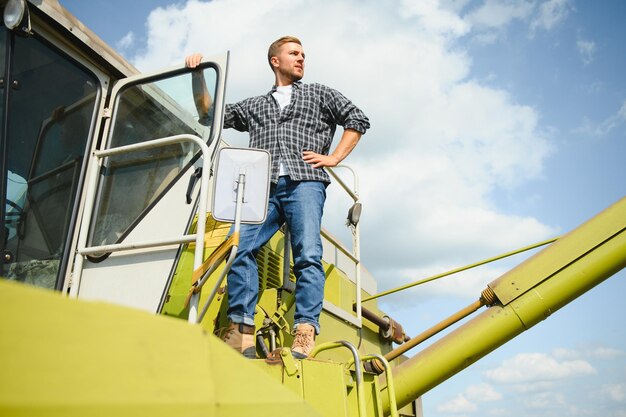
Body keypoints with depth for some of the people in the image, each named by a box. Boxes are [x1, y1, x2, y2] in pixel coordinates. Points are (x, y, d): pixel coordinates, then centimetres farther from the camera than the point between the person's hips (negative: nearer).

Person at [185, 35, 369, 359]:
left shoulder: (319, 94, 26)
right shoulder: (254, 105, 31)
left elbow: (357, 120, 19)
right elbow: (209, 114, 32)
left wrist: (334, 157, 8)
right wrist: (197, 75, 22)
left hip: (305, 183, -2)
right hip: (264, 187, 2)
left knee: (308, 254, -21)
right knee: (241, 247, -21)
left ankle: (305, 330, -23)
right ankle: (242, 329, -21)